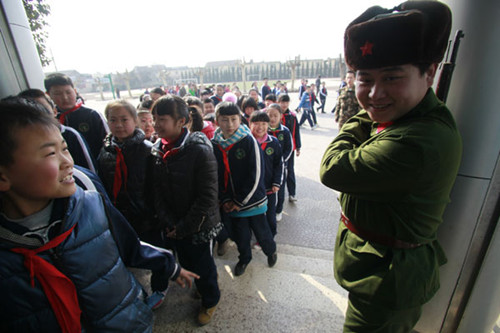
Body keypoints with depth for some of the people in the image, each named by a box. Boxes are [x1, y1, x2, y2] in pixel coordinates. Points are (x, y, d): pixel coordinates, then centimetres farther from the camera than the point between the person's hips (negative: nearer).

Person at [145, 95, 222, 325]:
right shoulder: (156, 151, -1)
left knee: (203, 267, 15)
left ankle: (210, 301, 45)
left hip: (198, 227, -5)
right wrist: (167, 222, -3)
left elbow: (207, 197, -20)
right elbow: (155, 192, 4)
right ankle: (200, 289, 54)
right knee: (186, 263, 24)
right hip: (169, 227, 5)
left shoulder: (200, 151, -21)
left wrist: (184, 227, -16)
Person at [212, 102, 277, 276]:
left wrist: (240, 201, -13)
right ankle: (244, 257, 46)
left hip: (252, 200, -3)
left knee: (261, 231, 13)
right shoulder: (214, 145, -2)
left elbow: (256, 175, -15)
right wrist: (225, 200, -5)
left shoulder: (249, 141, -14)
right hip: (230, 203, 3)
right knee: (239, 234, 17)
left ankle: (271, 251, 46)